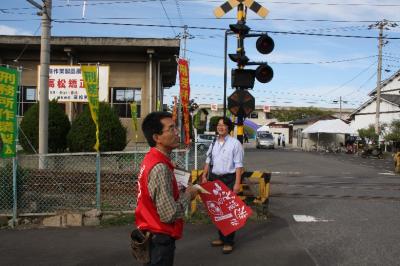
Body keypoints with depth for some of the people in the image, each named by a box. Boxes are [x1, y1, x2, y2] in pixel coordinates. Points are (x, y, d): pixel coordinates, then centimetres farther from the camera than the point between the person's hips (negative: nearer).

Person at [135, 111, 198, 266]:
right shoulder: (160, 168, -26)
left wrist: (181, 193, 3)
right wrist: (187, 195, -12)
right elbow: (169, 214, -27)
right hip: (159, 239, -9)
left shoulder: (151, 159, 3)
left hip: (150, 235, 9)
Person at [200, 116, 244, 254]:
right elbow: (208, 160, 15)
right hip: (214, 178, 6)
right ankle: (221, 237, 29)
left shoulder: (235, 143, -9)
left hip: (229, 179, -6)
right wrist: (204, 176, 4)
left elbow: (238, 165, -12)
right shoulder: (213, 143, 9)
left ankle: (228, 242, 11)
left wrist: (237, 183, -17)